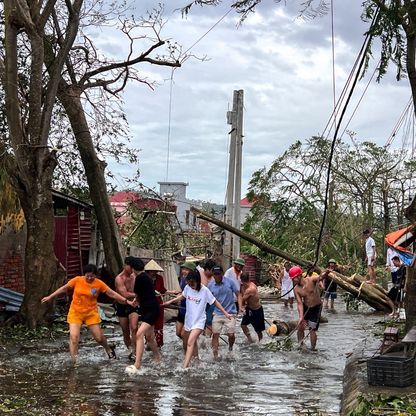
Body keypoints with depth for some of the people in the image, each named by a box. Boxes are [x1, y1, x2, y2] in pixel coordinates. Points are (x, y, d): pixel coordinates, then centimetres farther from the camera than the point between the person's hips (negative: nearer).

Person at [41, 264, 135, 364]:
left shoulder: (99, 284, -9)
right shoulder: (77, 280, -9)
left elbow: (112, 294, -5)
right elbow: (64, 288, 2)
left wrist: (126, 301, -10)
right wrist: (50, 297, 5)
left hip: (91, 313, 0)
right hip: (75, 312, 0)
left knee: (99, 337, 5)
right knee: (74, 337, -14)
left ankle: (108, 349, 38)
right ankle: (73, 362, -8)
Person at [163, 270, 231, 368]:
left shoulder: (205, 290, -18)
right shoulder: (187, 287, -6)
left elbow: (215, 302, -7)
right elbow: (182, 296, 16)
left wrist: (225, 313, -8)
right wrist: (170, 301, 14)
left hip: (199, 321, -5)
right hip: (189, 319, 5)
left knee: (190, 342, -21)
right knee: (193, 342, 22)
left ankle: (184, 367, -28)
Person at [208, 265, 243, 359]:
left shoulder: (230, 282, -6)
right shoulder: (210, 285, 0)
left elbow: (238, 294, -2)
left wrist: (240, 307, -15)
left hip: (230, 313, -2)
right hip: (217, 313, 2)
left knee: (231, 334, -2)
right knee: (215, 334, -2)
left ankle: (230, 348, 29)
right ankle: (215, 355, 5)